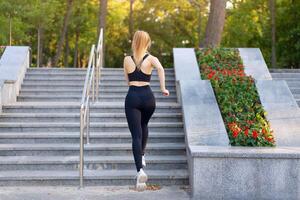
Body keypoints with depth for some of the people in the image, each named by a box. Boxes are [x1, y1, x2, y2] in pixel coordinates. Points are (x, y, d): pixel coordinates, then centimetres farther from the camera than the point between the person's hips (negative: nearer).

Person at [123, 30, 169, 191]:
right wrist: (163, 88, -17)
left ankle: (140, 170, -23)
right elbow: (160, 68, -20)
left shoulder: (127, 59, 8)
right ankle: (142, 156, 39)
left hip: (132, 97, -1)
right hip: (147, 96, 1)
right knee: (144, 125, 31)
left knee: (136, 134, -6)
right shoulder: (151, 58, 3)